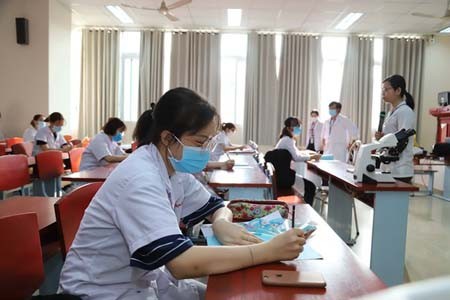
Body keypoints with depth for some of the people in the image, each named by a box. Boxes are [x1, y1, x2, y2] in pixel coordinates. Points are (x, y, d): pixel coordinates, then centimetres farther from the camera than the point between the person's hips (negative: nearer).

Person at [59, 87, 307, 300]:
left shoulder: (175, 169, -4)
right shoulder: (139, 180, -30)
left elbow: (217, 207, 6)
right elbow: (183, 263, -38)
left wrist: (222, 224, -18)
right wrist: (268, 250, -34)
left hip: (143, 279, 7)